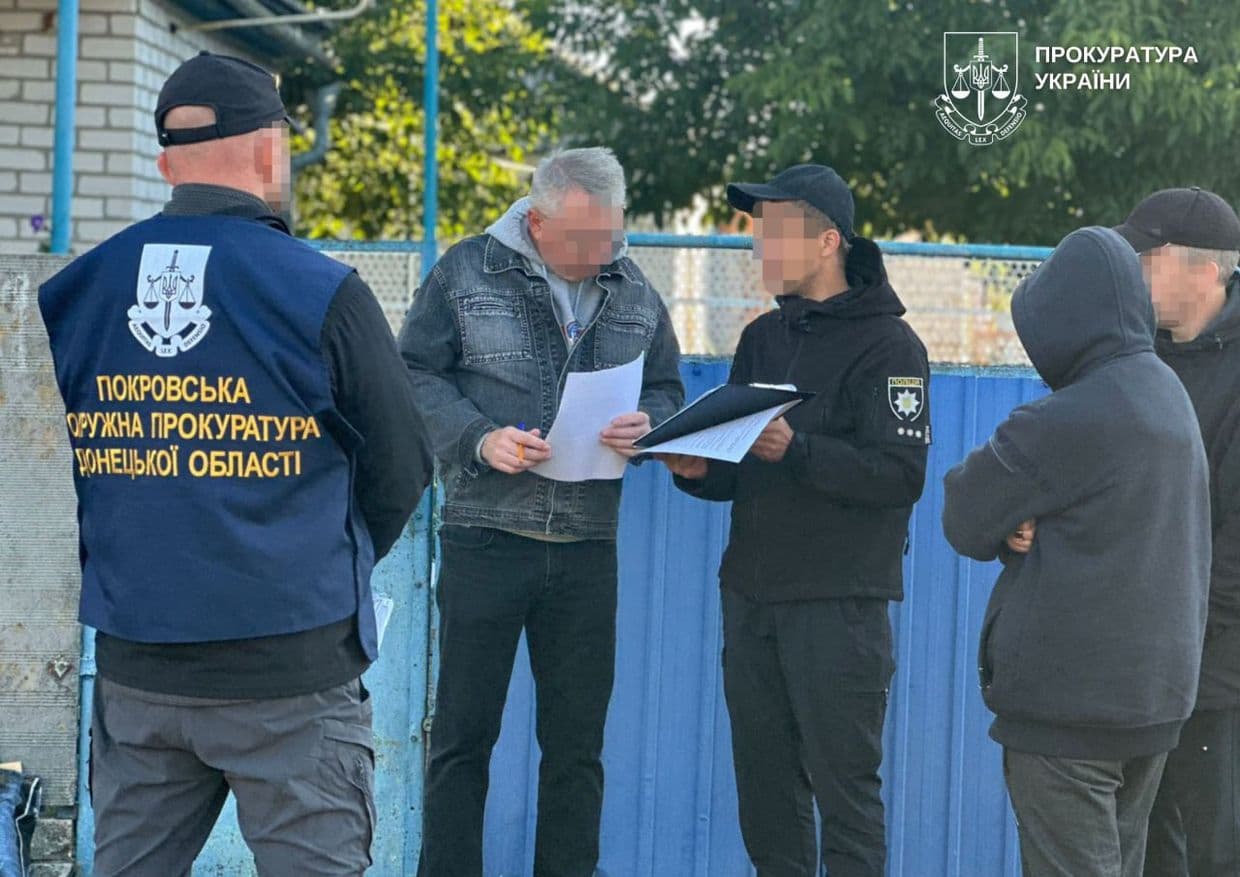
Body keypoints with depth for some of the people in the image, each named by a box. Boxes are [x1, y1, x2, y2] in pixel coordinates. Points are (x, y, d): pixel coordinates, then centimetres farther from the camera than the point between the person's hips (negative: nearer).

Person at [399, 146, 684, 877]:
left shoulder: (635, 294, 9)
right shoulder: (469, 271, -2)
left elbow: (667, 392, 16)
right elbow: (416, 376, -2)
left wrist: (646, 427, -8)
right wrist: (479, 440, -18)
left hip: (588, 546, 4)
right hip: (486, 536, -3)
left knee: (578, 740, 9)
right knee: (464, 731, 2)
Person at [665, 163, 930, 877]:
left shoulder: (888, 344, -7)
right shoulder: (764, 339, 15)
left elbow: (901, 473, -17)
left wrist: (795, 450, -27)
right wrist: (699, 470, -4)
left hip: (840, 604, -7)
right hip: (751, 597, 7)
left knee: (843, 785, -4)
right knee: (766, 789, 11)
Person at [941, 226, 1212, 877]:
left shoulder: (1066, 421, -19)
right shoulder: (1167, 393, 8)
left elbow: (964, 522, -11)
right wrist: (1027, 523, -7)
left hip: (1068, 703, -8)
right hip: (1158, 696, 9)